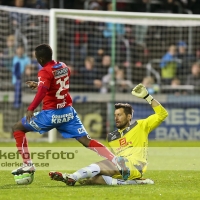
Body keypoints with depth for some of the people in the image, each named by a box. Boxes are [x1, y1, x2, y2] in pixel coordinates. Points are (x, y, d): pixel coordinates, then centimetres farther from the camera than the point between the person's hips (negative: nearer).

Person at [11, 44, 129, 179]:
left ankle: (28, 164, 1)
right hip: (68, 112, 6)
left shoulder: (45, 72, -13)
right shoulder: (64, 67, 9)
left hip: (51, 114, -6)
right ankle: (116, 161, -17)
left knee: (18, 128, 9)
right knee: (86, 140, 1)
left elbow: (42, 91, -31)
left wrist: (31, 109, -39)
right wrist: (38, 84, 33)